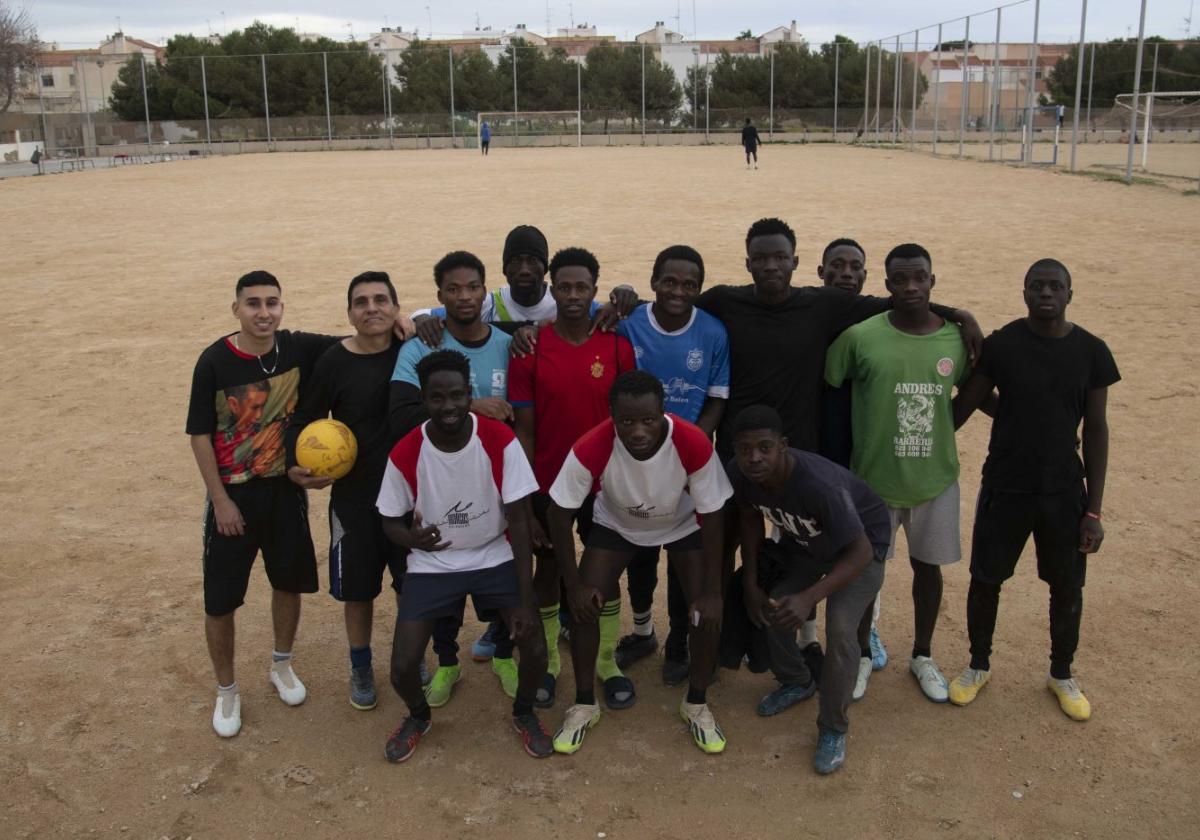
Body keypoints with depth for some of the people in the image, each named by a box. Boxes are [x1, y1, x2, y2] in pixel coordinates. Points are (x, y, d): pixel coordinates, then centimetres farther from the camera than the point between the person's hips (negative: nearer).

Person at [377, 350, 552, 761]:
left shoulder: (501, 440, -20)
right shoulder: (405, 454, -18)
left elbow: (518, 520, -15)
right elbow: (390, 520, -4)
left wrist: (525, 600, -17)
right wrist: (412, 539, -30)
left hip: (495, 558, 0)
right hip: (432, 565, 0)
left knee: (535, 648, -14)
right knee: (402, 667, -10)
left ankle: (524, 713, 21)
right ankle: (419, 716, 27)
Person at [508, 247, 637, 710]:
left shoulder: (618, 347, -6)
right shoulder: (529, 351, -9)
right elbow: (523, 432, -6)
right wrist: (524, 502, -8)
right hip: (549, 484, -1)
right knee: (548, 570, 13)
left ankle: (608, 664, 30)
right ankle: (546, 664, 31)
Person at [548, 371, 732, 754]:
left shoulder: (695, 445, -38)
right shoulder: (591, 449, -37)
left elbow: (712, 518, -24)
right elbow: (559, 515, -23)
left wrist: (712, 592, -21)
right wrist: (575, 584, -20)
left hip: (682, 525, 0)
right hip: (616, 524, 1)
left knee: (707, 610, -11)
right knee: (584, 605, -11)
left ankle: (696, 704, 13)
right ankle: (585, 704, 11)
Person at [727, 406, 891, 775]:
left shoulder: (820, 483, -42)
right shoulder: (738, 473, -24)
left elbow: (860, 553, -34)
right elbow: (751, 520, -2)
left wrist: (810, 597, -44)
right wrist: (751, 584, -5)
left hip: (860, 540, -6)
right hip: (802, 539, 6)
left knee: (840, 629, -21)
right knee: (769, 607, -3)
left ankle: (833, 729, 1)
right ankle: (796, 682, 29)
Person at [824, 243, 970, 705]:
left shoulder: (957, 338, -4)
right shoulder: (861, 336, -13)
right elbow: (824, 386, -4)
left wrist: (933, 433, 4)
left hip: (936, 478, 2)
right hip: (874, 477, -2)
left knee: (928, 565, 15)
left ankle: (923, 656, 37)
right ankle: (862, 656, 33)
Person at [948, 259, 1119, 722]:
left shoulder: (1091, 352, -4)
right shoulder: (1001, 345, -9)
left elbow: (1096, 431, 0)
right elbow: (962, 407, -2)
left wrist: (1094, 510, -1)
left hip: (1065, 492, 1)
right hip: (1004, 487, -1)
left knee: (1067, 586, 12)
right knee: (986, 579, 10)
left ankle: (1062, 675, 35)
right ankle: (978, 666, 33)